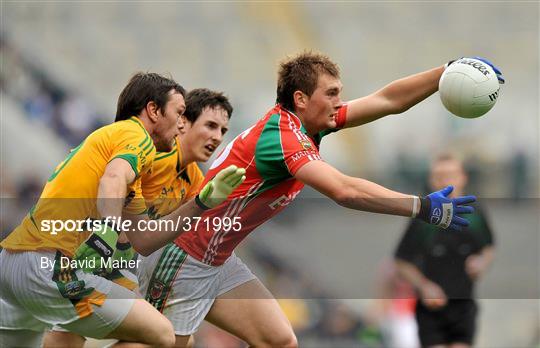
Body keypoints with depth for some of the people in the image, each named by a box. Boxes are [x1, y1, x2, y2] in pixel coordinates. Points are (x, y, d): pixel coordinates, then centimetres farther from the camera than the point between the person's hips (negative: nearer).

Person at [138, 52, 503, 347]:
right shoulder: (283, 135, -24)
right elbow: (344, 190, -37)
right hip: (182, 259, -10)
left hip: (219, 261, 10)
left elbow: (388, 100, 5)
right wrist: (423, 207, -36)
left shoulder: (306, 124, 3)